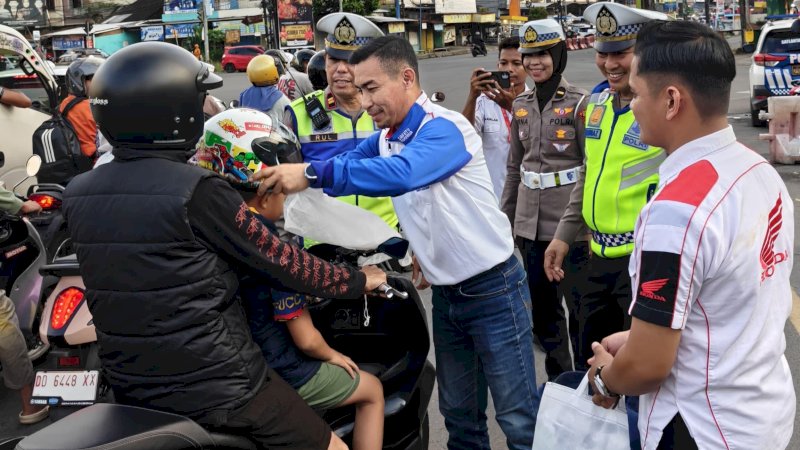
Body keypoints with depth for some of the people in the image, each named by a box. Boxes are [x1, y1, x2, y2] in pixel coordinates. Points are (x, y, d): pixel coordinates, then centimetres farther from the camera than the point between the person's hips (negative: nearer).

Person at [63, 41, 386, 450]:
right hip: (214, 387, -7)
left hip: (128, 388, 7)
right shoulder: (198, 193, -20)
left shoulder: (77, 195, 1)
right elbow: (279, 262, -14)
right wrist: (357, 282, 1)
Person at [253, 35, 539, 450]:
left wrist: (313, 174, -43)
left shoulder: (443, 128, -21)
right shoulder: (385, 139, 6)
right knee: (459, 413, 18)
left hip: (491, 289, -8)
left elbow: (399, 175, -38)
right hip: (445, 292, 8)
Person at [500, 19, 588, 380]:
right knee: (542, 309, 16)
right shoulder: (521, 106, 9)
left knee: (580, 308, 3)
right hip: (530, 225, 6)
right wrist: (504, 219, 14)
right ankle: (558, 380, 32)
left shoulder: (579, 103, -8)